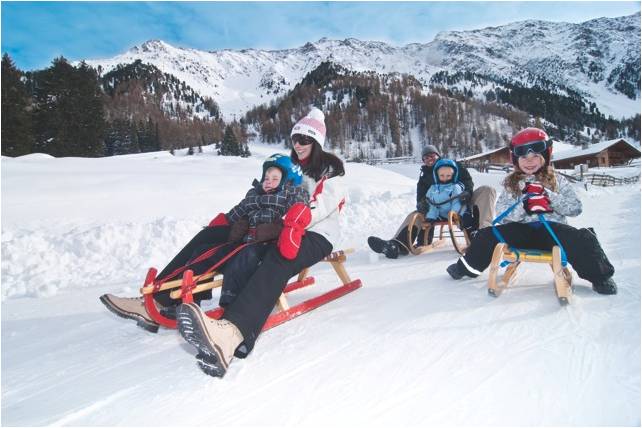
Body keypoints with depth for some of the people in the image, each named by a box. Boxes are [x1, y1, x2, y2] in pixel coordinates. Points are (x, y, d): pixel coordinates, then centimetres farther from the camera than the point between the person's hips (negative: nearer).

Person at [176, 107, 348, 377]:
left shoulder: (330, 168, 4)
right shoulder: (290, 166, 23)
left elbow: (325, 202, -13)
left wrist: (300, 216, -32)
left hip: (318, 235, -7)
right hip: (285, 232, 7)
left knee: (277, 261, -38)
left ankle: (231, 333, -65)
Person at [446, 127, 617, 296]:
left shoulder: (557, 180, 10)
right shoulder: (511, 183, 10)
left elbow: (575, 208, 1)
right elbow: (502, 215, 1)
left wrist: (548, 196, -14)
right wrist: (524, 206, -18)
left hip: (552, 228, -1)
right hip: (522, 230, 1)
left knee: (583, 240, -28)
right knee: (487, 235, -16)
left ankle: (600, 275, -2)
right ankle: (467, 267, 5)